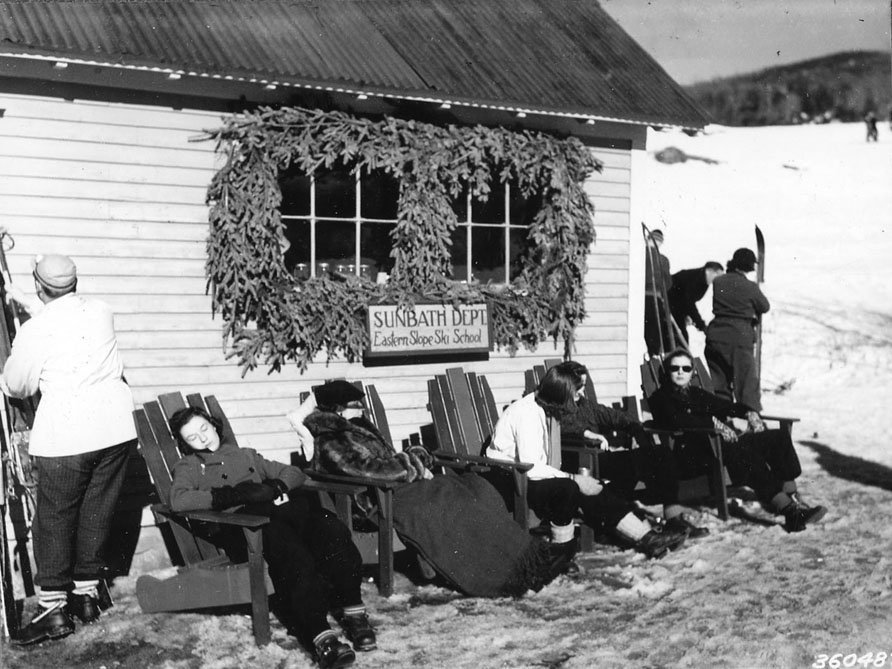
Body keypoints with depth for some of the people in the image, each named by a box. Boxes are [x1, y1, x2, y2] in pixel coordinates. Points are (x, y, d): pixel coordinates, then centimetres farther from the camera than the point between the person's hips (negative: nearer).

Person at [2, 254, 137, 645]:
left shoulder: (34, 331, -8)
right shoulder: (101, 312, 6)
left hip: (65, 436, -5)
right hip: (117, 428, 5)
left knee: (55, 518, 5)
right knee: (97, 513, 13)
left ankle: (53, 607, 7)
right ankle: (88, 592, 22)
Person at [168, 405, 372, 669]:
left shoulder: (246, 455, 35)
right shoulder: (188, 468, 22)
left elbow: (295, 473, 28)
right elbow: (178, 501, -3)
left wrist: (274, 487, 3)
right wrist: (237, 494, -10)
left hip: (280, 512, 4)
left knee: (331, 529, -29)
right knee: (291, 550, -38)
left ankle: (353, 614, -24)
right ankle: (320, 637, -46)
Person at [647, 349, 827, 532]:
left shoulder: (697, 394, 29)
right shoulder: (661, 397, 7)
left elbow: (729, 406, 28)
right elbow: (676, 420, -13)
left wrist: (750, 413, 6)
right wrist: (714, 423, -21)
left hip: (724, 442, 8)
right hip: (694, 454, -8)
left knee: (780, 436, -8)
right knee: (742, 449, -36)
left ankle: (792, 499, -22)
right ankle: (788, 511, -43)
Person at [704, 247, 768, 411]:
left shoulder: (718, 282, 3)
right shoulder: (750, 287, -8)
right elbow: (765, 307, 6)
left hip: (716, 336, 4)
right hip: (740, 337, -4)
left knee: (719, 385, 13)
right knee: (747, 382, 3)